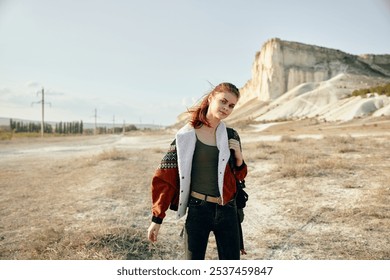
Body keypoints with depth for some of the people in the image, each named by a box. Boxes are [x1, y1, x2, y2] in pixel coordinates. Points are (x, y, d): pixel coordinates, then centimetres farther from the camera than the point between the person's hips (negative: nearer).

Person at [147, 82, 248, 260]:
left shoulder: (231, 136, 3)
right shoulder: (186, 135, -7)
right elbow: (164, 178, -4)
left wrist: (238, 157, -7)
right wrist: (157, 219, -5)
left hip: (227, 211, 3)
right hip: (197, 211, -3)